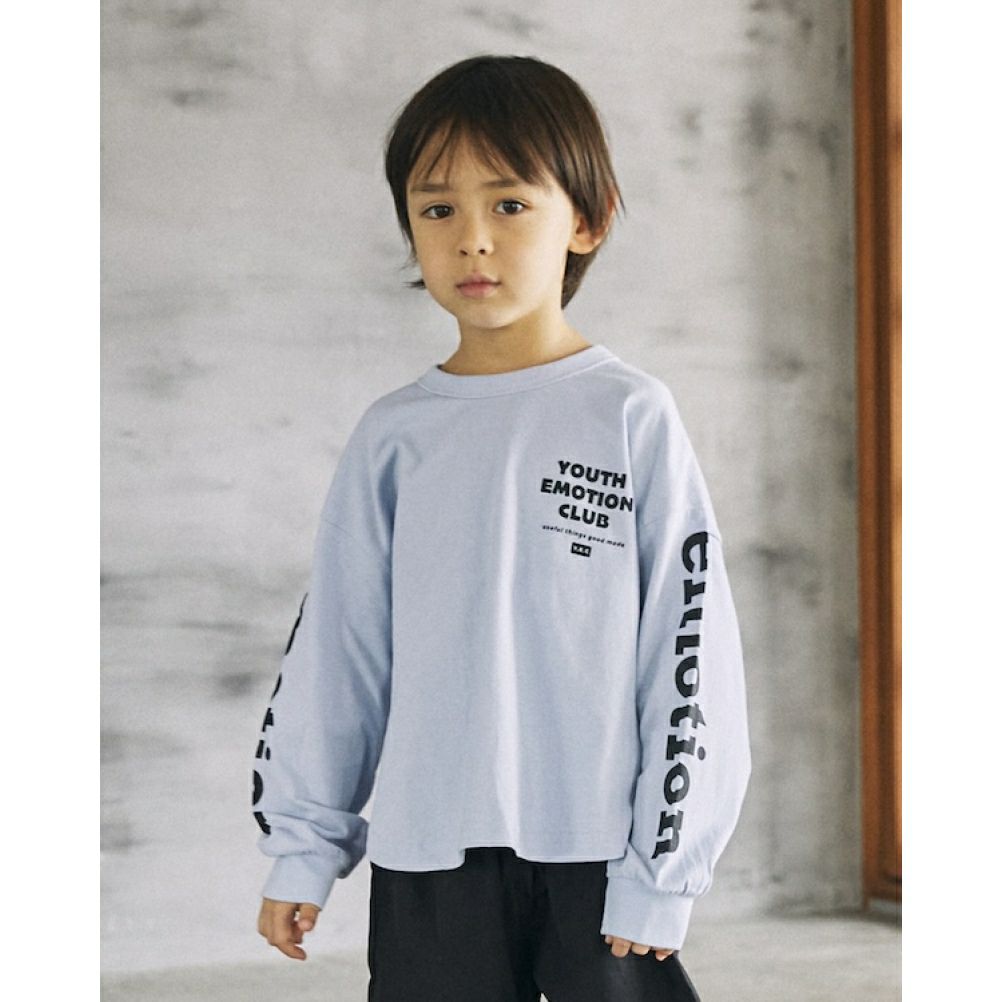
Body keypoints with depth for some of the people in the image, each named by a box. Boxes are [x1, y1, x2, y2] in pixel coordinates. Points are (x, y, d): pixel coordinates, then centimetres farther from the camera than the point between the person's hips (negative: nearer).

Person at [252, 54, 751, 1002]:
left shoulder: (632, 417, -2)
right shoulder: (395, 436, 6)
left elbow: (691, 647, -3)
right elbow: (334, 644, 11)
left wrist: (661, 868, -5)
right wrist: (303, 841, 10)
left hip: (601, 849, -2)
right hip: (429, 853, 2)